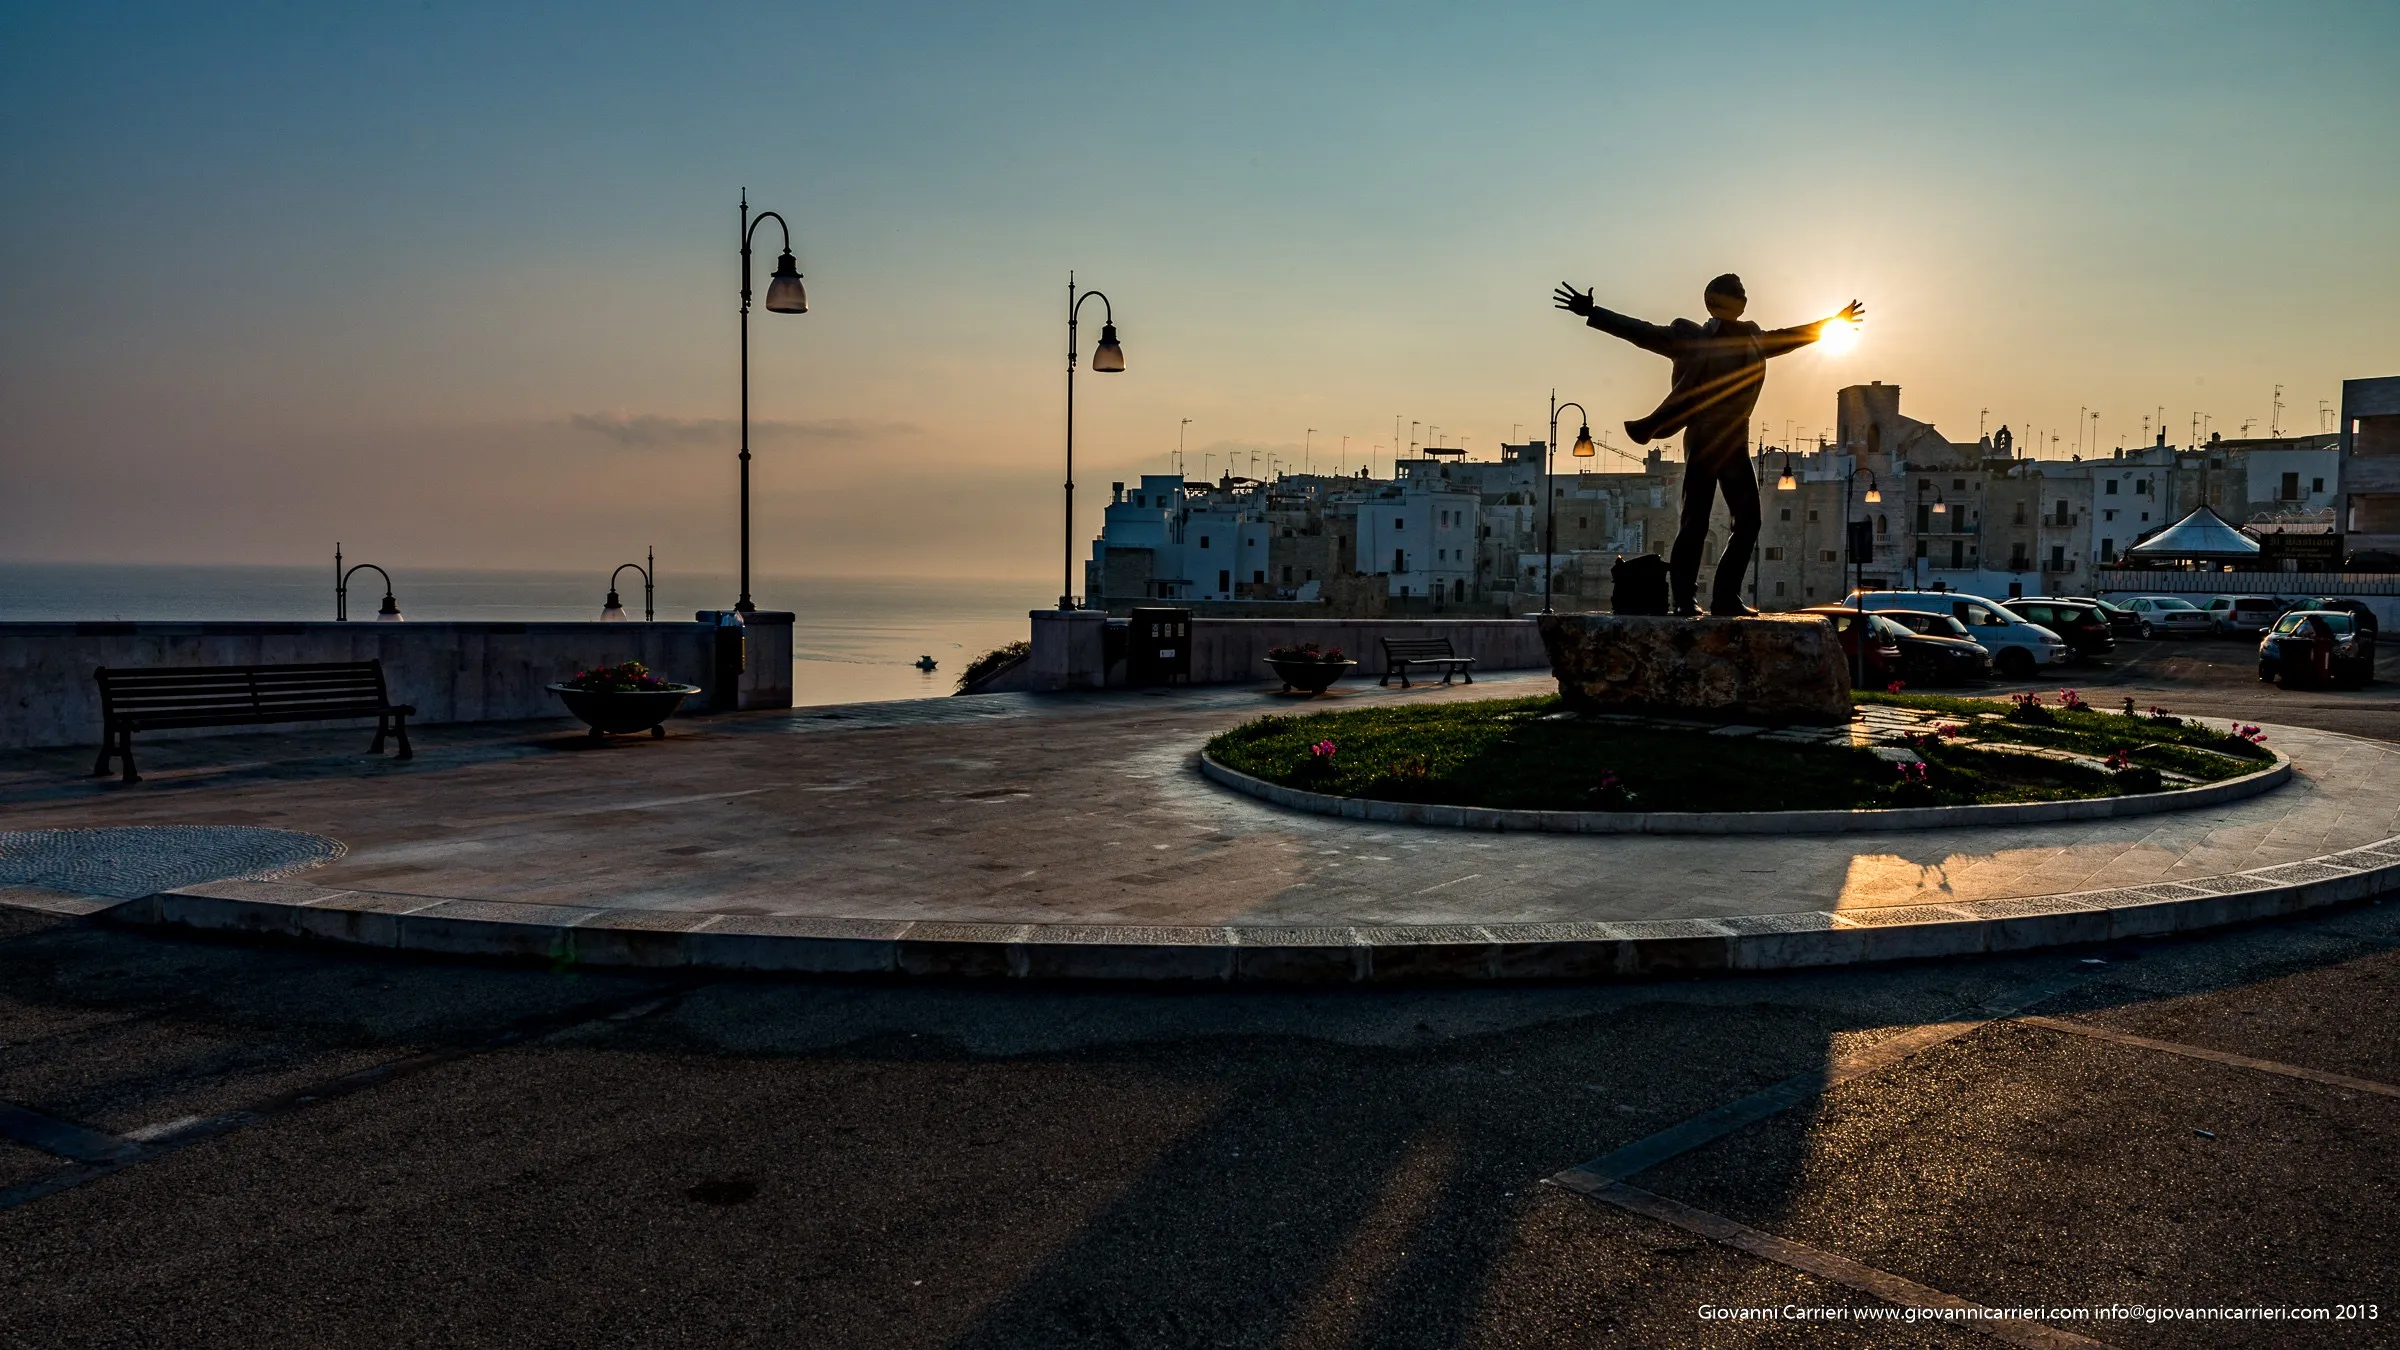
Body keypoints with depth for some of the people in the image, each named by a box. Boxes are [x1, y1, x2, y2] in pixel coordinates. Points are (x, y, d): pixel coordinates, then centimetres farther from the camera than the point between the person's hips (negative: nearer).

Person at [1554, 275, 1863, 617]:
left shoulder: (1751, 339, 12)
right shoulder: (1693, 338, -3)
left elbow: (1784, 338, 30)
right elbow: (1643, 333, -4)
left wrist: (1831, 324, 40)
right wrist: (1592, 312, -9)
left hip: (1735, 444, 6)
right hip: (1703, 442, -6)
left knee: (1748, 521, 3)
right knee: (1695, 523, -8)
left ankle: (1726, 597, 8)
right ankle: (1684, 598, -4)